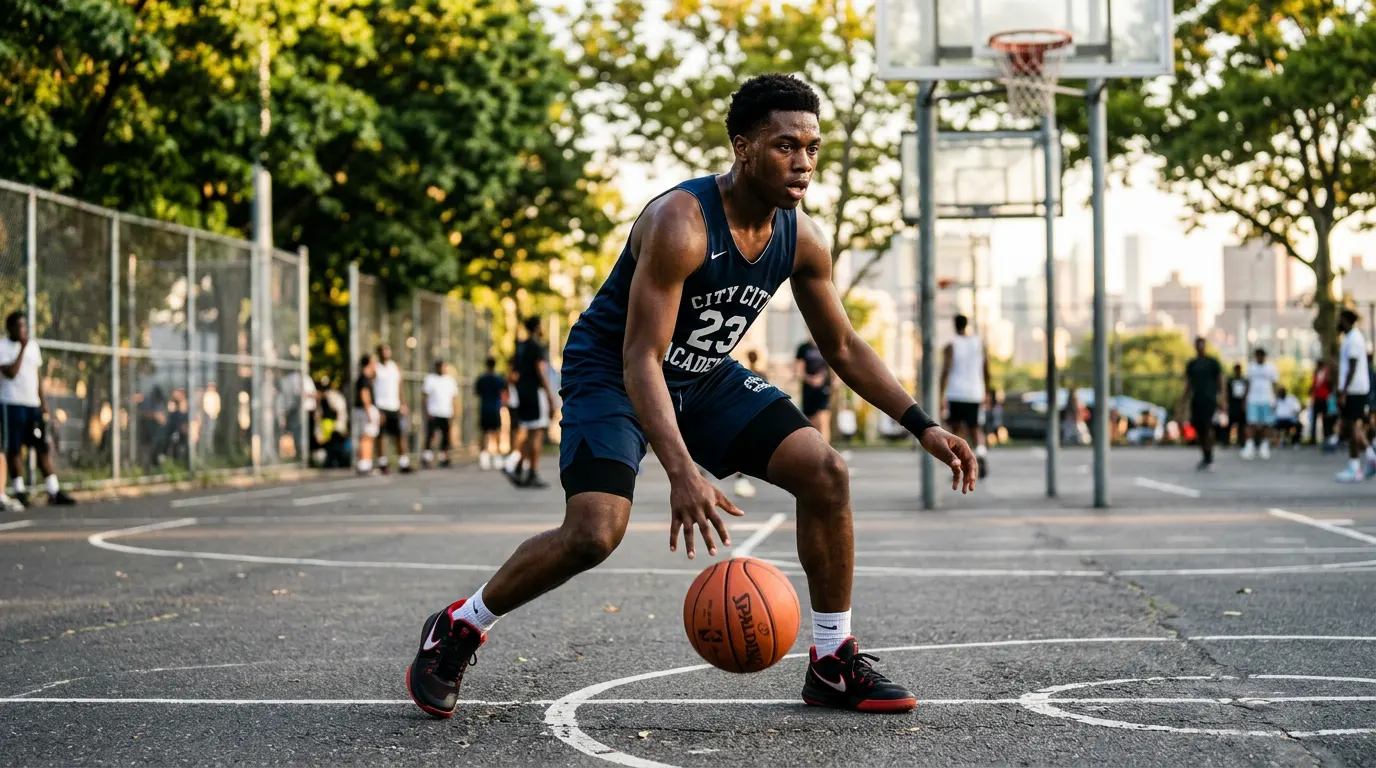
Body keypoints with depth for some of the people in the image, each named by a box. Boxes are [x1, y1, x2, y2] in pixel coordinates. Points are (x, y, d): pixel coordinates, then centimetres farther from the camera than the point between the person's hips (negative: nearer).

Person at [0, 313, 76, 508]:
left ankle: (54, 491, 4)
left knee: (43, 447, 3)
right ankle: (19, 491, 8)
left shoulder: (33, 345, 15)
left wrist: (43, 402, 15)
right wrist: (22, 348, -15)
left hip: (33, 404, 6)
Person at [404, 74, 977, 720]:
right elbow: (641, 358, -35)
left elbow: (844, 348, 6)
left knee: (826, 473, -8)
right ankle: (457, 630, 1)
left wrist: (923, 426, -2)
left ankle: (834, 665, 5)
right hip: (612, 372, -7)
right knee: (595, 532, -25)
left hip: (705, 377, 7)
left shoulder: (802, 239, -8)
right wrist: (682, 474, -47)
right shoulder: (681, 223, -30)